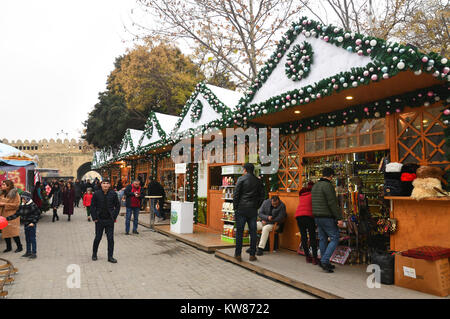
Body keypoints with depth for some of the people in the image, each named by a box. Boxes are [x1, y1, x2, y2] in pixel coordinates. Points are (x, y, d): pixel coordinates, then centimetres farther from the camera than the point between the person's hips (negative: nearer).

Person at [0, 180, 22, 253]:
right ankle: (9, 247, 22)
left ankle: (19, 247, 7)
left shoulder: (15, 194, -11)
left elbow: (16, 205, -17)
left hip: (12, 216, -7)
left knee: (13, 231, -5)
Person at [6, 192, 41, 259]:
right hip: (26, 225, 7)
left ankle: (33, 253, 5)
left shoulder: (32, 205, -14)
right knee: (27, 239, 15)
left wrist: (33, 222, -16)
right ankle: (28, 252, 26)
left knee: (32, 239, -2)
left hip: (32, 224, -7)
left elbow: (38, 214, -12)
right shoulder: (22, 206, 5)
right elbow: (16, 214, 11)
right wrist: (7, 218, 4)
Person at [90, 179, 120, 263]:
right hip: (99, 220, 0)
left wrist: (114, 217, -1)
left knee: (110, 238, 2)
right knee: (98, 238, 10)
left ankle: (110, 256, 12)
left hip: (110, 220, 0)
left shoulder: (113, 194, -3)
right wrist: (94, 218, -3)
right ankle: (94, 254, 32)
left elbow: (117, 206, 4)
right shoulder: (96, 194, -4)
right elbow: (92, 206, 2)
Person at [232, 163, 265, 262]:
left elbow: (236, 194, -7)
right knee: (253, 232, 8)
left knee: (239, 232, 4)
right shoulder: (258, 181, 7)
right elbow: (262, 196, 8)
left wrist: (235, 207, 1)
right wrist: (256, 207, 14)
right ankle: (252, 255, 13)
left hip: (241, 209, -3)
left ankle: (238, 254, 9)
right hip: (253, 210, 3)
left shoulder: (241, 179, -3)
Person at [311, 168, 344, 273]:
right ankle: (324, 261, -9)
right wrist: (339, 218, -17)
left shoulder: (315, 186, 14)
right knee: (335, 239, -2)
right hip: (327, 217, -9)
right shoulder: (328, 186, -14)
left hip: (317, 217, 9)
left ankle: (324, 262, 20)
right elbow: (332, 204, -19)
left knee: (322, 239, 14)